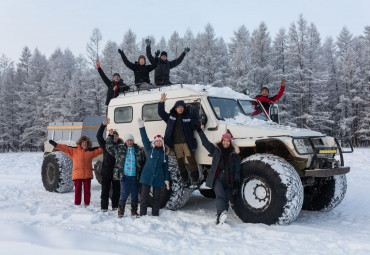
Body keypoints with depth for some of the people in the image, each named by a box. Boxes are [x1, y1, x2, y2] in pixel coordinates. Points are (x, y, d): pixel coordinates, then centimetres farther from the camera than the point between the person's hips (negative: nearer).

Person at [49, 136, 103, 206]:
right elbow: (65, 148, 3)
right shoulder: (74, 150, 5)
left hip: (87, 174, 1)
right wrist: (55, 145, -3)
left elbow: (99, 150, 13)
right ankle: (77, 204, 11)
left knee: (87, 189, 5)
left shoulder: (91, 151, 10)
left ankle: (87, 204, 14)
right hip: (77, 174, -1)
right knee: (77, 189, 3)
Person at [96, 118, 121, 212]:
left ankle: (115, 206, 19)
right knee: (105, 190, 3)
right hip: (106, 171, -1)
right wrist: (103, 125, -20)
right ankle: (104, 207, 10)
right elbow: (98, 136, -8)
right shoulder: (105, 144, 4)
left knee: (116, 190, 8)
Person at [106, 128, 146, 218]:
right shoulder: (119, 149, 7)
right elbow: (109, 147, 13)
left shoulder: (139, 150, 8)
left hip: (135, 176, 2)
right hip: (124, 176, -2)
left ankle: (134, 211, 20)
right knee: (124, 193, -5)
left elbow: (144, 162, 13)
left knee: (135, 194, 8)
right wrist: (110, 136, 5)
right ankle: (121, 211, 9)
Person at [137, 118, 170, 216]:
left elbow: (165, 167, 12)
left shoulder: (164, 152, 10)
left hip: (158, 178, 2)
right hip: (147, 176, -2)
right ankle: (142, 215, 6)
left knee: (157, 197, 8)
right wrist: (142, 127, -13)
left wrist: (166, 179, 9)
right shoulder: (149, 148, 6)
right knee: (144, 196, 0)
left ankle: (155, 215, 18)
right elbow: (144, 139, -5)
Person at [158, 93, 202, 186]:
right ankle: (185, 179, 22)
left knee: (191, 160, -4)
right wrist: (161, 102, 2)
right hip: (176, 144, 3)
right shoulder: (170, 116, 10)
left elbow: (197, 123, 7)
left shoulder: (189, 117, 4)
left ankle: (195, 178, 6)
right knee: (180, 162, 9)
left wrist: (201, 126, -15)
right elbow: (161, 113, 12)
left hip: (187, 143, -3)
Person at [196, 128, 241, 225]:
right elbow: (205, 142, 13)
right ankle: (222, 213, -41)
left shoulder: (234, 154, 12)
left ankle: (220, 219, 8)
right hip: (217, 178, -2)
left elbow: (237, 169, 9)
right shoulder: (216, 150, 13)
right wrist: (199, 131, 10)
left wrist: (236, 182, 0)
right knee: (220, 195, -25)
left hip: (228, 180, 2)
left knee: (226, 199, -1)